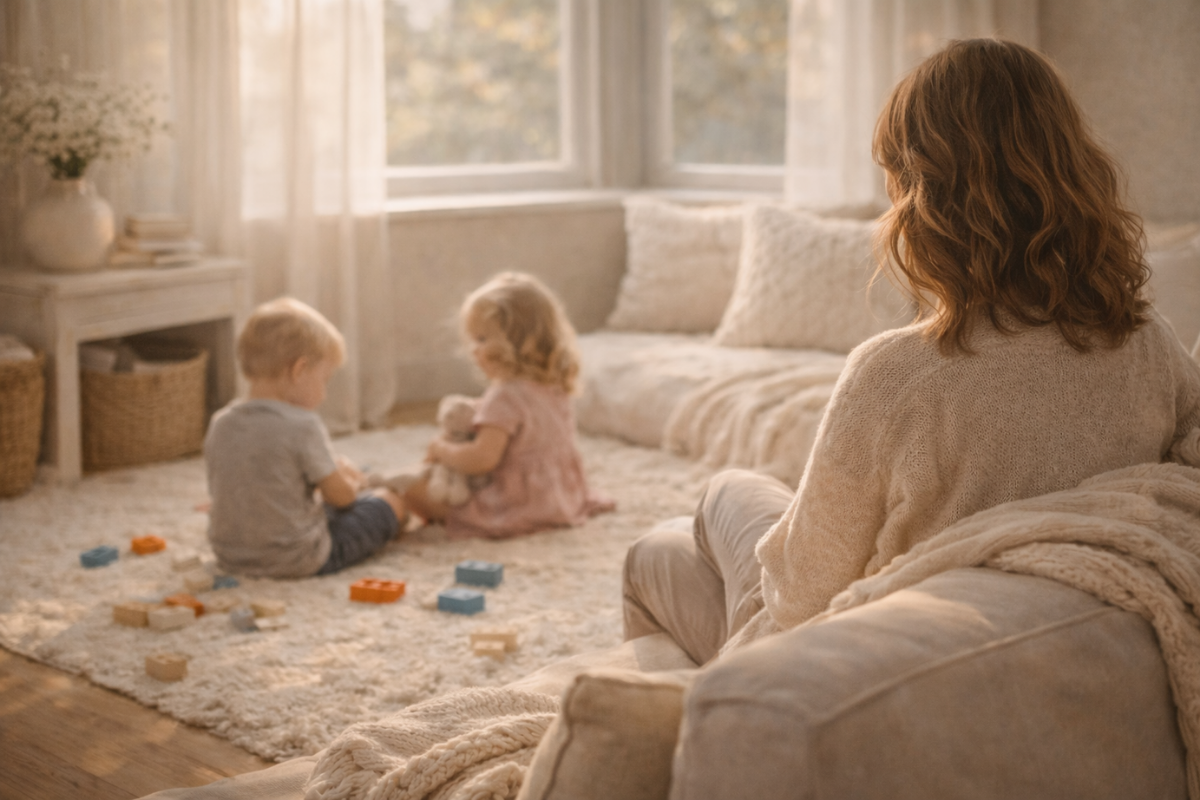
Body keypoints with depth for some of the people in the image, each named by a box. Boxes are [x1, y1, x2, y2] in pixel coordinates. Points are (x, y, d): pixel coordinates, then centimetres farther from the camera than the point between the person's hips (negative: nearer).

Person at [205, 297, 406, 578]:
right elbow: (340, 495, -13)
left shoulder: (220, 424, -2)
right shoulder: (303, 426, -21)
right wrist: (349, 479, 13)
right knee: (391, 500, 11)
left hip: (230, 556, 7)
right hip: (299, 560, -7)